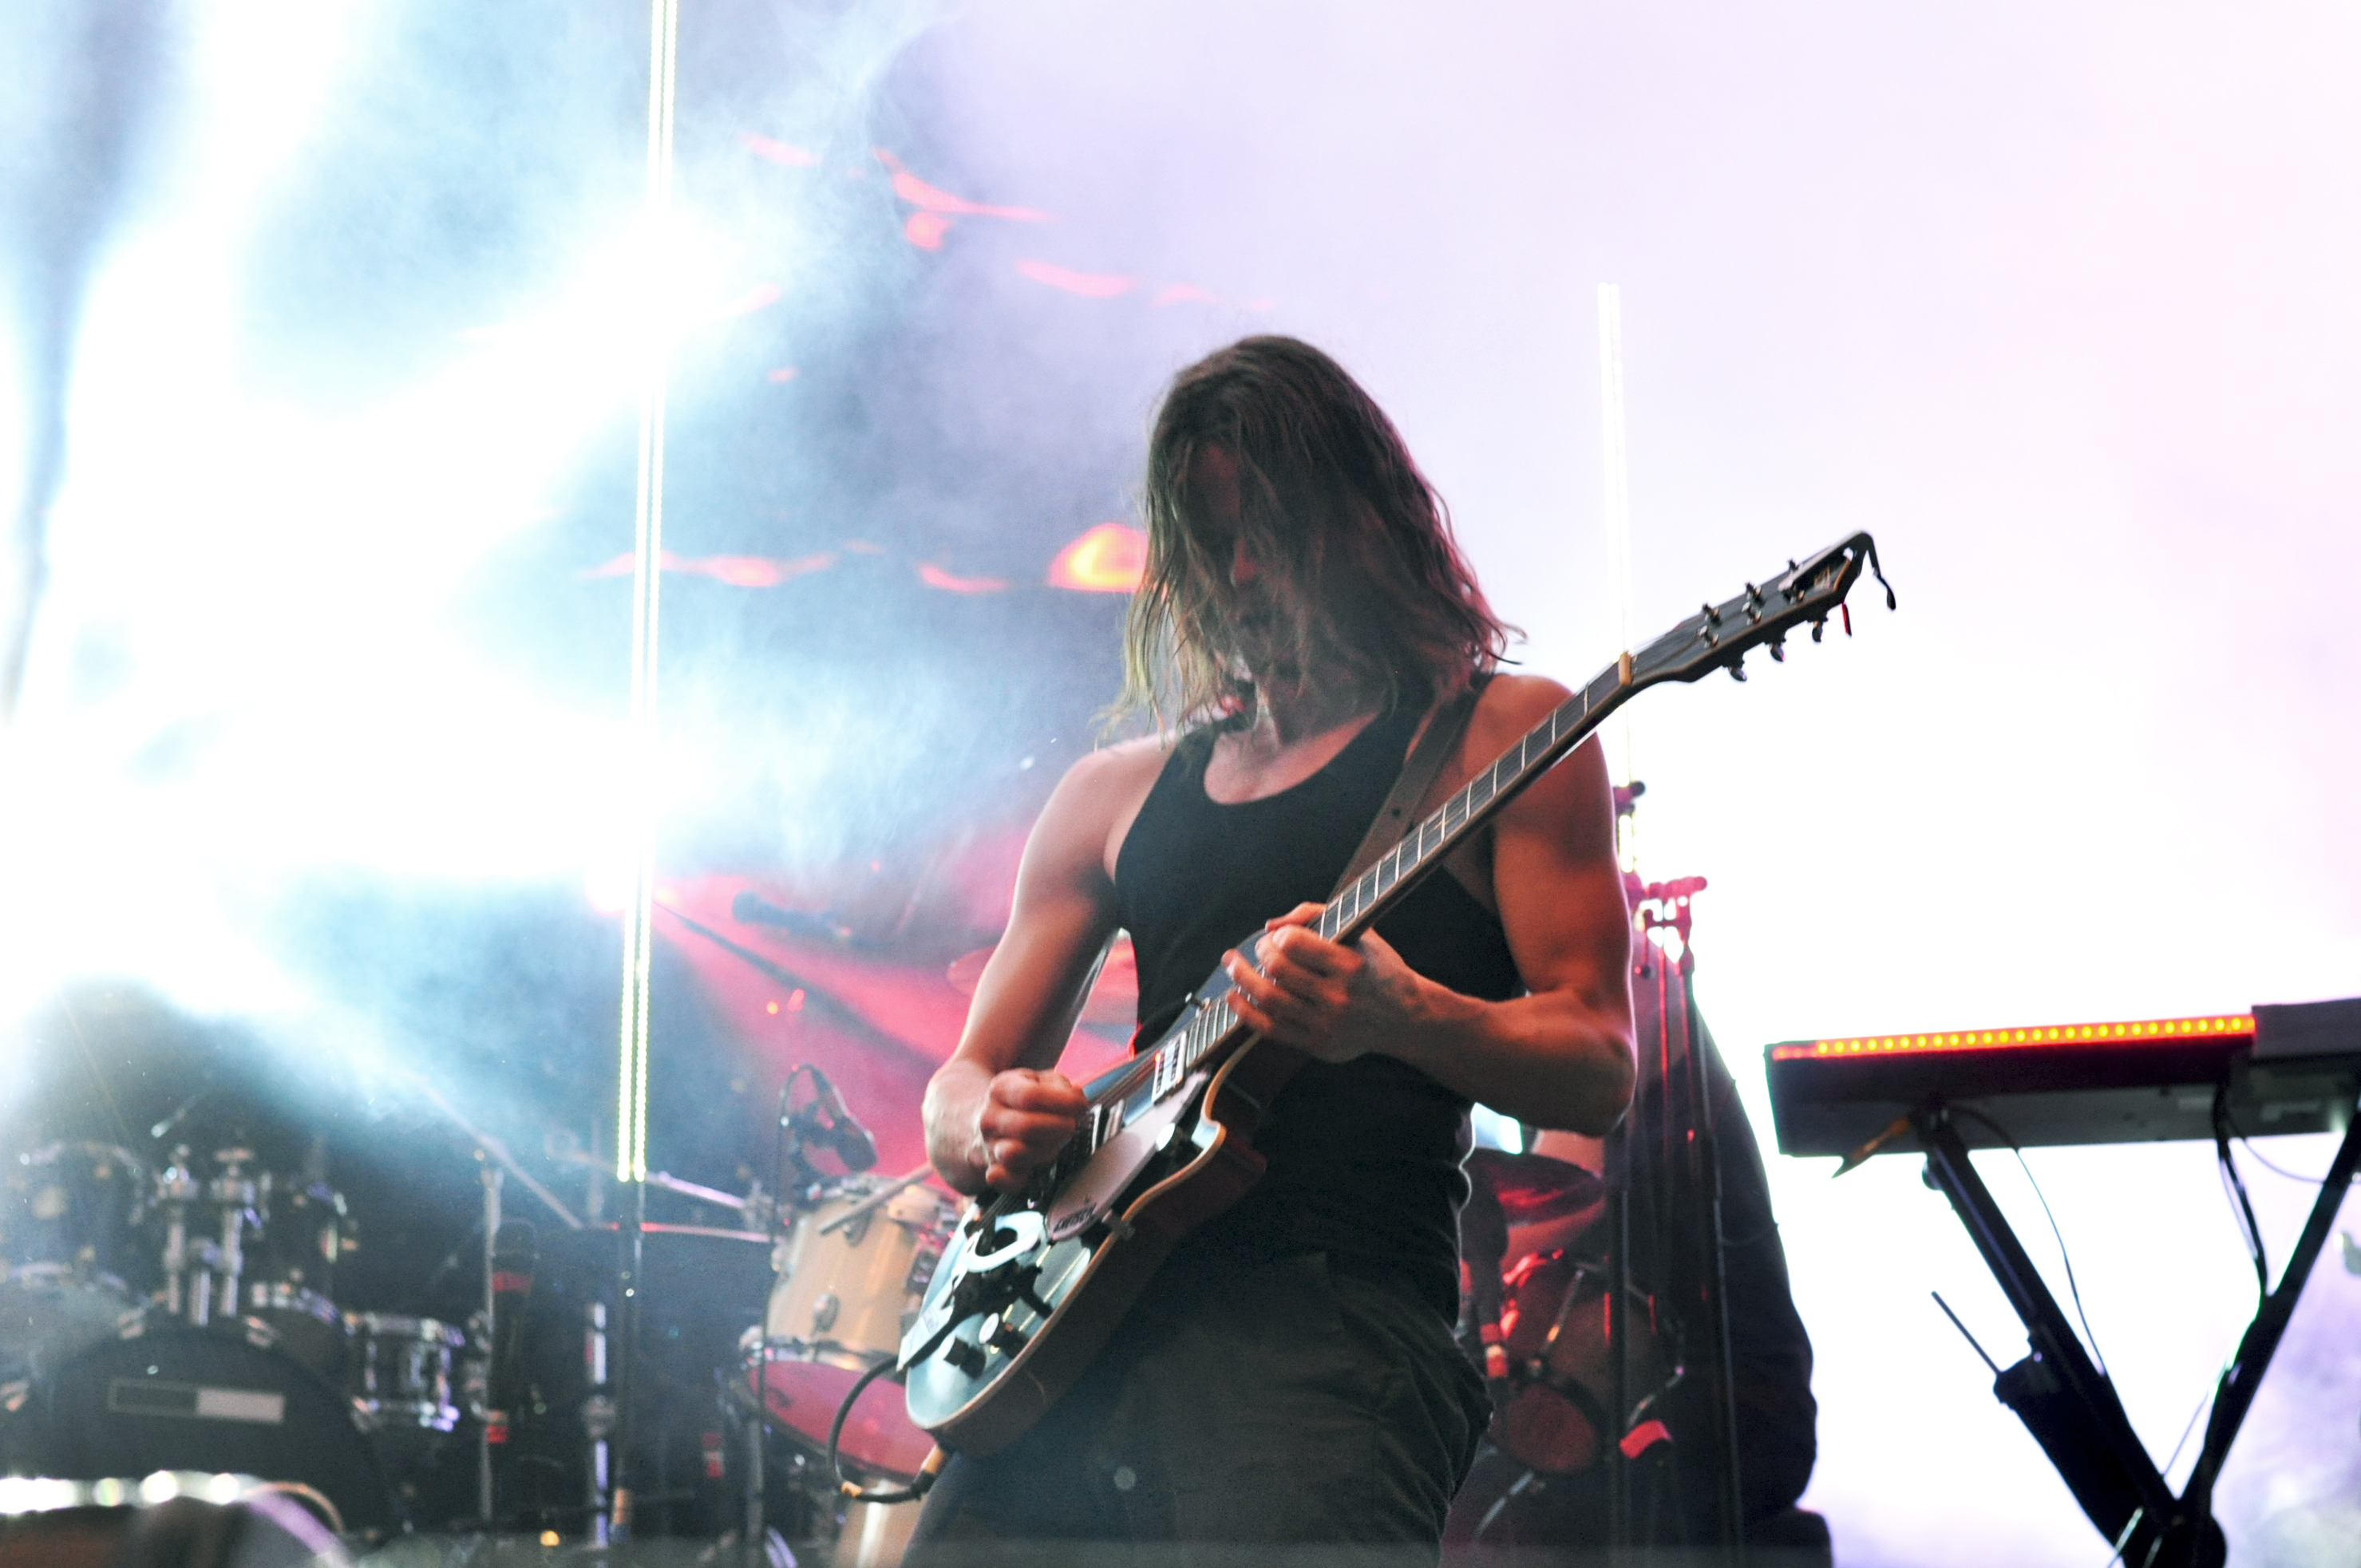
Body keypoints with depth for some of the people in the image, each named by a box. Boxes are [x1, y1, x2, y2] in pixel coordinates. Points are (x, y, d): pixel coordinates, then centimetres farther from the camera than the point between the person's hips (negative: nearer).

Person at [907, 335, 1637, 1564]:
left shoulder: (1498, 733, 8)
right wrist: (999, 1130, -2)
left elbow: (1598, 1074, 0)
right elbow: (958, 1089, 22)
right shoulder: (1115, 794, 21)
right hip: (1085, 1316, 4)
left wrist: (1399, 1014, -19)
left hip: (1334, 1312, -4)